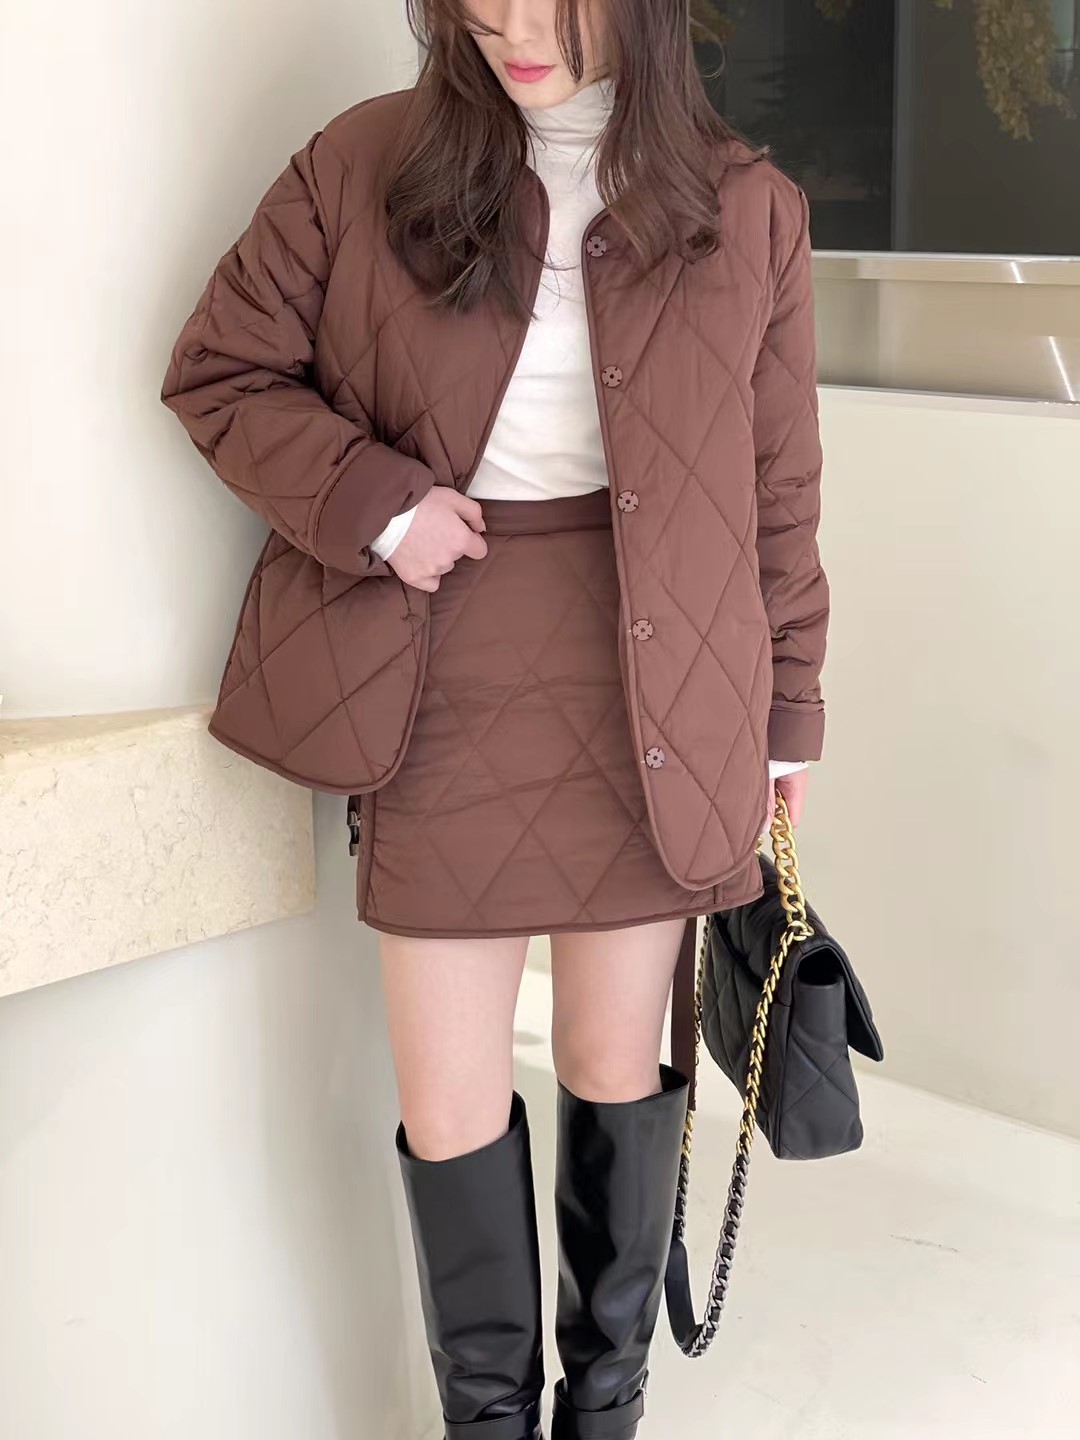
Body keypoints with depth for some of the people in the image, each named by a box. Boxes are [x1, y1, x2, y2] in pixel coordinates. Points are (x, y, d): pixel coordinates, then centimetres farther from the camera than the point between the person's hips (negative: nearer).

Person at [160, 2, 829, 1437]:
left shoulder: (748, 209, 1)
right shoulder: (363, 165, -2)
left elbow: (781, 487, 7)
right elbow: (219, 372, 4)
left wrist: (786, 713, 9)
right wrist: (374, 503, -11)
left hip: (651, 694, 1)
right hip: (442, 688, 0)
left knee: (618, 1072, 12)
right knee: (450, 1106, 5)